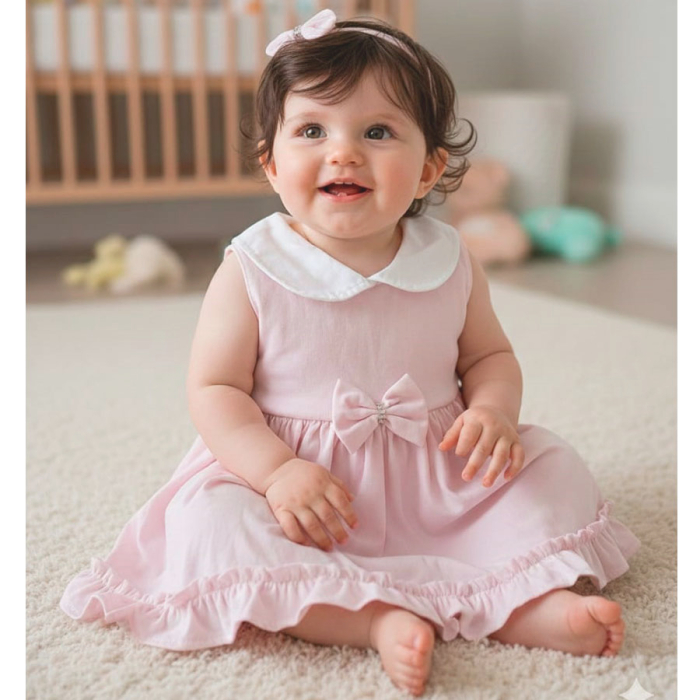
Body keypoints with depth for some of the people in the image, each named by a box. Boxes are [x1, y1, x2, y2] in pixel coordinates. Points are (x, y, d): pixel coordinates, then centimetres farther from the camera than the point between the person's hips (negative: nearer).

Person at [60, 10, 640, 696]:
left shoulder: (450, 262, -3)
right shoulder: (252, 272, -12)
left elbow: (488, 355, 9)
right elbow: (214, 388, -10)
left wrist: (494, 412, -14)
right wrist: (276, 470, -25)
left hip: (437, 474, 3)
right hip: (297, 474, -2)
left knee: (551, 468, -10)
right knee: (205, 520, -28)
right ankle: (374, 618, -34)